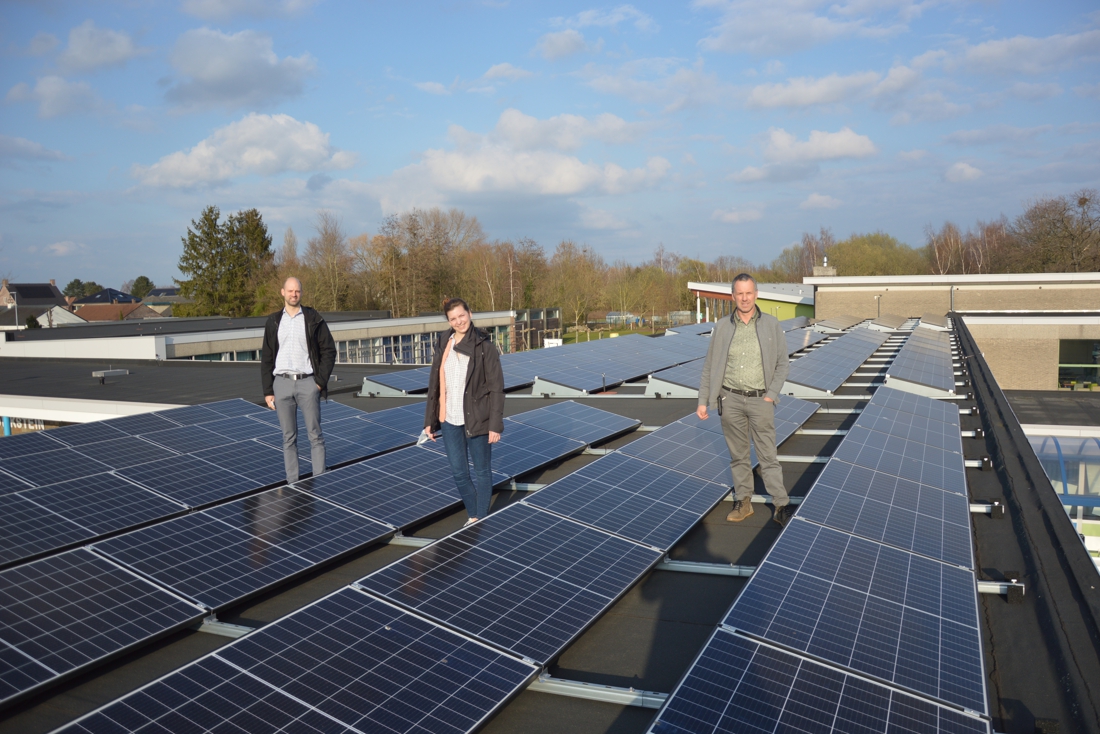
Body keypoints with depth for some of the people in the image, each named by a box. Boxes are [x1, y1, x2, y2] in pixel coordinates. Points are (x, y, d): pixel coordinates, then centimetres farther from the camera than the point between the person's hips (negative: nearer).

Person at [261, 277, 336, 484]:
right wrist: (268, 391, 4)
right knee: (289, 437, 7)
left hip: (307, 382, -2)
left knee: (315, 435, 0)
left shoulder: (313, 319, 4)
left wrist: (321, 381, -5)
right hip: (282, 383, 2)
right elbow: (266, 358, 10)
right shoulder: (273, 322, 10)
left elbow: (329, 350, 3)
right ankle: (292, 483, 12)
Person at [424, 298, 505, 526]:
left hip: (476, 419, -4)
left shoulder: (484, 346, -8)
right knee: (459, 472, 11)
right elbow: (434, 385, 9)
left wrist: (495, 425, -13)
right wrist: (429, 420, 9)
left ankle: (482, 520, 24)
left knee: (481, 472, 9)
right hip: (449, 421, 4)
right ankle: (473, 516, 30)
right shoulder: (443, 344, 4)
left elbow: (496, 388, -9)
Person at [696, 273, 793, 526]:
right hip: (730, 400, 2)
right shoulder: (722, 327, 1)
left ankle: (781, 505, 12)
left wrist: (772, 394, -7)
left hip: (760, 400, -1)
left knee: (768, 456, 2)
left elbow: (783, 363, 2)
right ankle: (743, 502, 23)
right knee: (738, 455, 11)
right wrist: (703, 401, 1)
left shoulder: (771, 325, -2)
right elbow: (709, 367, 4)